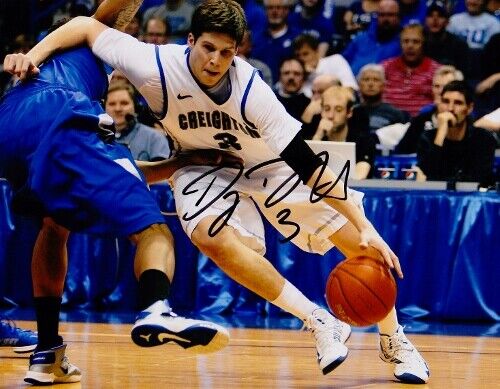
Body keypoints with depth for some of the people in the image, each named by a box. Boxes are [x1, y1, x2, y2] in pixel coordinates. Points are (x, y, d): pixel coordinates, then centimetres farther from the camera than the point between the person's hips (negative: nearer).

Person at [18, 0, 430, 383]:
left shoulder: (251, 91, -33)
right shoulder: (157, 68, -31)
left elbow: (307, 165, -31)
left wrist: (366, 228, -35)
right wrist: (34, 54, -34)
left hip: (269, 161, 0)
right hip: (203, 164, 1)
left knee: (360, 243, -8)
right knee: (211, 235, -31)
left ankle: (395, 341, 17)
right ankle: (321, 323, -19)